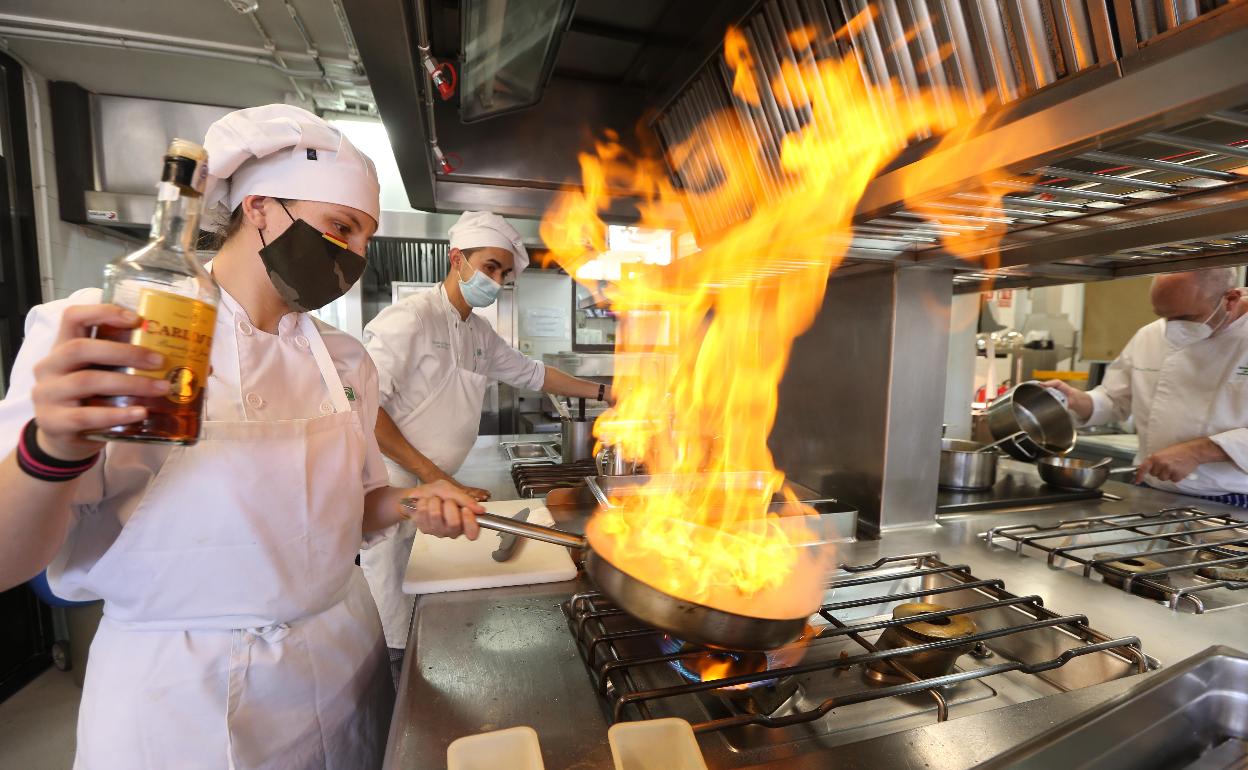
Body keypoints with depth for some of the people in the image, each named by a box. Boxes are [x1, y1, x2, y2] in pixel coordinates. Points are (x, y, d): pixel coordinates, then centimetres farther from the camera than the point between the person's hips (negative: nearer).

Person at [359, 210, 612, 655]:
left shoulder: (481, 334, 10)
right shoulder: (409, 319, -15)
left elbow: (533, 374, 20)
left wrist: (602, 393, 16)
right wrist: (431, 474, -19)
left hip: (435, 488, 7)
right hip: (394, 492, -7)